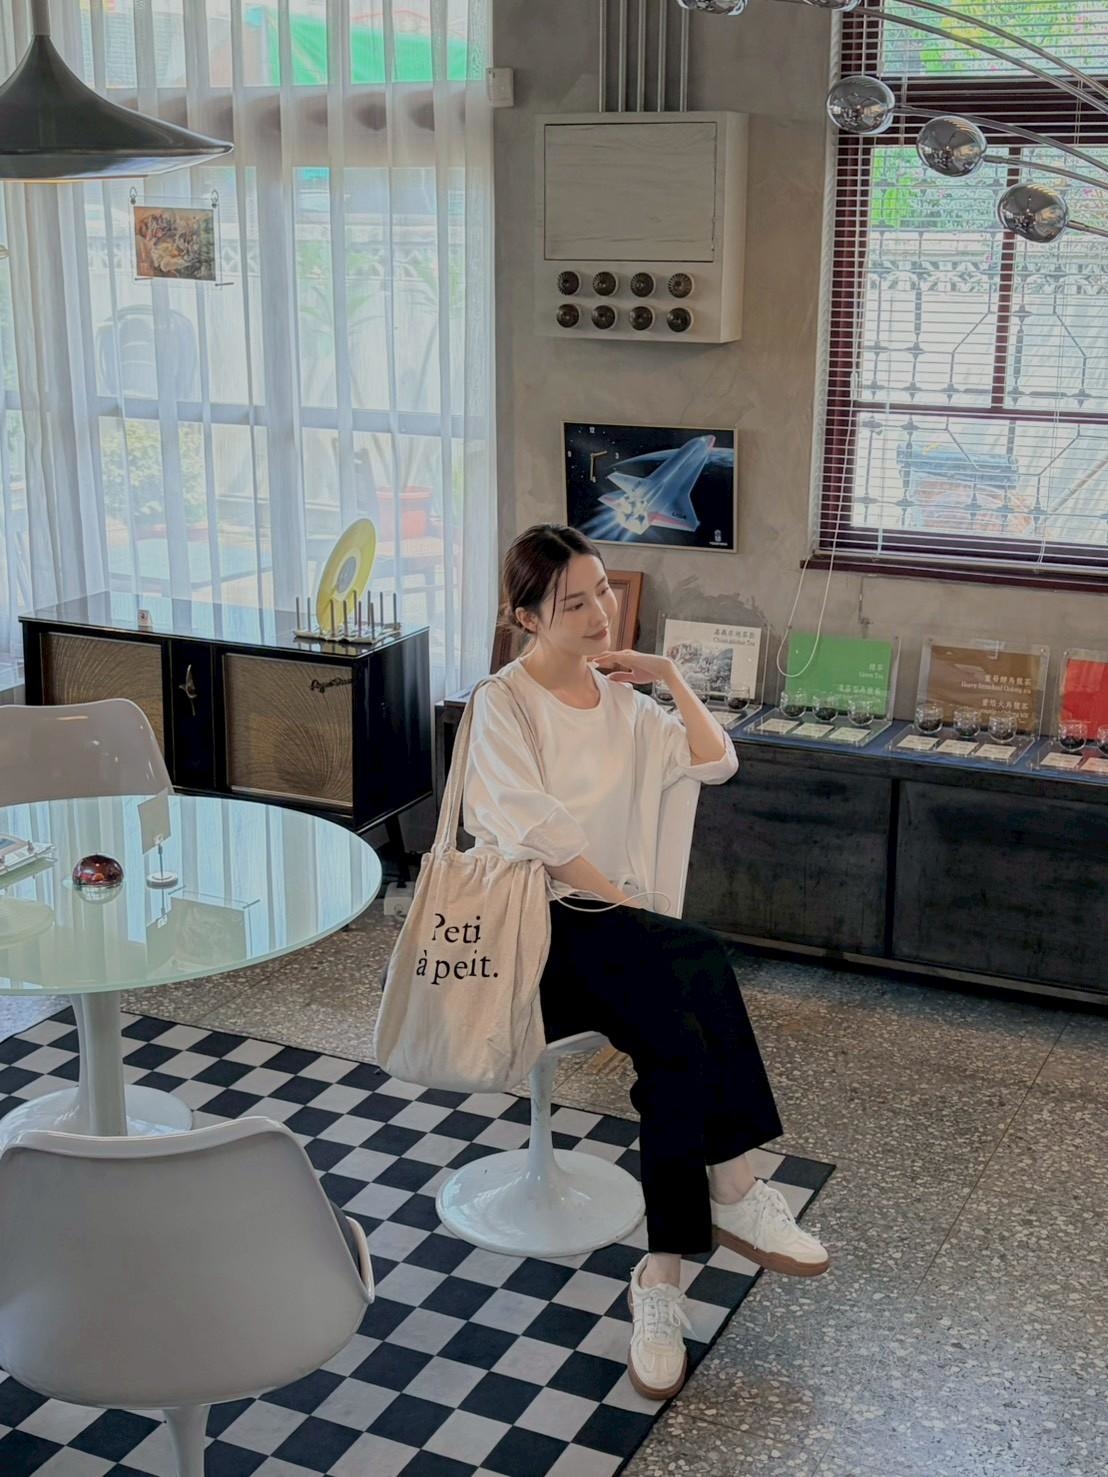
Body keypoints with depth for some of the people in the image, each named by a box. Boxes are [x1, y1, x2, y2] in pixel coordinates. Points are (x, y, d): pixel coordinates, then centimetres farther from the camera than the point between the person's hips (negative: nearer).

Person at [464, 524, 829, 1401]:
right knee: (698, 962, -31)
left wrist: (672, 678, 2)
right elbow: (535, 835, -13)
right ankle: (732, 1194, -21)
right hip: (534, 928, -5)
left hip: (611, 934, 5)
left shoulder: (620, 696, 15)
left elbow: (717, 764, 10)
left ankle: (664, 1275, -24)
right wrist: (623, 900, -15)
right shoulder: (503, 704, -3)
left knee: (679, 1043, -27)